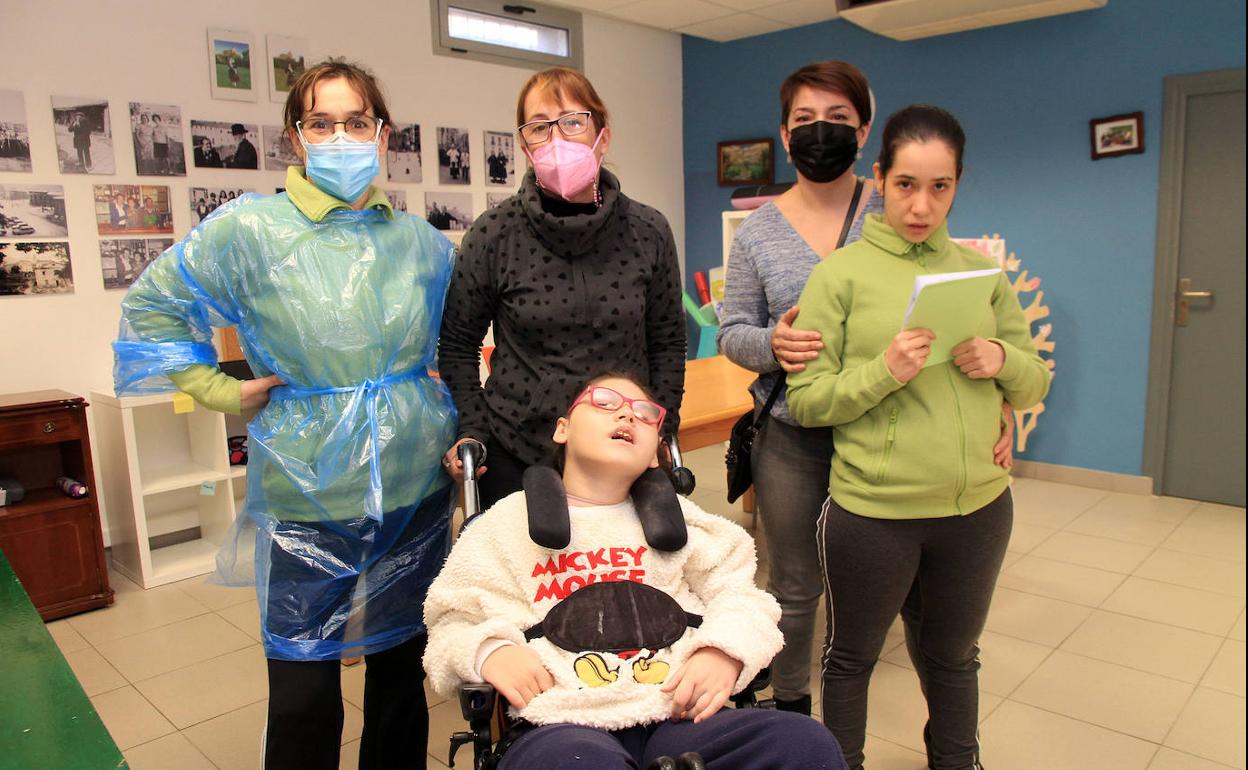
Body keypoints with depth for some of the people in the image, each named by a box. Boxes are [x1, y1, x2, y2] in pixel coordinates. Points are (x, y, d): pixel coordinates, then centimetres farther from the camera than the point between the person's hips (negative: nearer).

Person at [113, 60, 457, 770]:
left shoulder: (423, 243, 4)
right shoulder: (250, 229, -7)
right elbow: (151, 306, 4)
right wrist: (220, 390, -4)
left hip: (417, 491, 4)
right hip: (308, 497, -3)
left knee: (403, 670, 18)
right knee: (304, 697, 5)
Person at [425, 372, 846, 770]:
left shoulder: (674, 519, 23)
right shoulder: (508, 523, 18)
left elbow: (741, 596, 17)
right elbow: (454, 623, 15)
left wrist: (725, 650, -6)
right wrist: (489, 650, -8)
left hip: (681, 714, 4)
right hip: (565, 723, -3)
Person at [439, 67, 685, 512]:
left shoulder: (648, 232, -3)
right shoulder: (494, 234, -8)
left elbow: (667, 342, 6)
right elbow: (458, 345, 3)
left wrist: (661, 433, 1)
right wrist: (470, 432, -5)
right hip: (515, 458, -1)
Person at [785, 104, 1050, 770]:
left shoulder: (982, 272, 6)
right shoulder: (841, 273, -6)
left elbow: (1034, 386, 10)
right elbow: (806, 400, -11)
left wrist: (1003, 360, -11)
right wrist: (883, 371, -26)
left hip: (979, 506, 4)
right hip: (872, 509, -3)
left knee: (953, 657, 24)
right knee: (852, 658, 17)